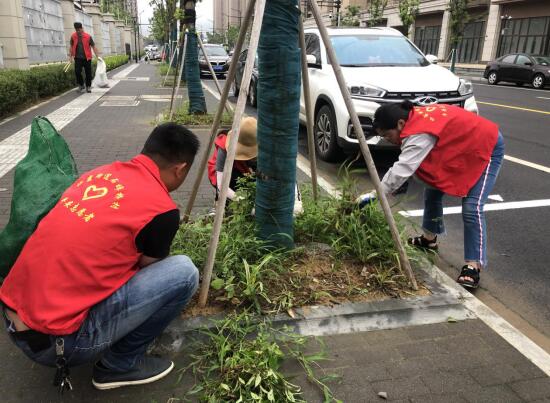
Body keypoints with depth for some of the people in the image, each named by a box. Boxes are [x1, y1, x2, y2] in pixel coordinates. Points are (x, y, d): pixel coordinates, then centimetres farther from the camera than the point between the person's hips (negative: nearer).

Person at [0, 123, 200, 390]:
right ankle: (120, 364, 7)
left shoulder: (100, 173, 8)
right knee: (184, 271, -9)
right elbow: (146, 271, 6)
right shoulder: (161, 210, -13)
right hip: (52, 342, -8)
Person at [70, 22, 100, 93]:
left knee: (88, 73, 4)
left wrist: (98, 56, -7)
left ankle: (88, 87, 18)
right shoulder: (73, 36, 1)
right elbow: (71, 47, 12)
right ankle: (81, 85, 12)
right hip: (78, 58, 1)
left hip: (87, 58, -1)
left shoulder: (88, 36, -5)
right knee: (77, 72, -7)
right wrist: (71, 56, 10)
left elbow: (93, 46, -2)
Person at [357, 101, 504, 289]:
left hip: (486, 148, -10)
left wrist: (373, 195, -36)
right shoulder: (415, 119, -7)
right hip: (462, 147, 10)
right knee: (433, 188, 14)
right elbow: (403, 165, -3)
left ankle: (473, 267, -13)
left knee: (471, 208, -18)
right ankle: (429, 238, 31)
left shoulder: (420, 132, -35)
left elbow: (402, 170, -39)